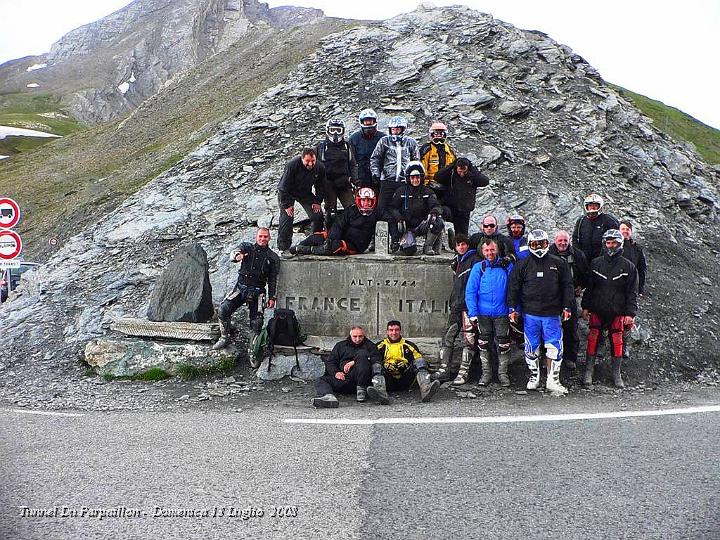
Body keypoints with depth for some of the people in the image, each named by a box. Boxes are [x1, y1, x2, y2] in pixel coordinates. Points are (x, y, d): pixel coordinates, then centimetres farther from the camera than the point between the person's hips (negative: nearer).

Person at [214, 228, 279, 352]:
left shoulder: (273, 257, 6)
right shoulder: (247, 247, 5)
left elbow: (273, 280, 8)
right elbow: (233, 254, -15)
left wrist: (272, 298, 1)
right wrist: (237, 256, -40)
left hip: (257, 292, -1)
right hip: (241, 287, 1)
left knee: (257, 321, -11)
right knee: (223, 310, -14)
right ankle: (224, 338, 3)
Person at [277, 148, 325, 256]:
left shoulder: (319, 168, -17)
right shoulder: (292, 165, -31)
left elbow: (320, 186, 0)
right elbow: (284, 186, -26)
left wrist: (317, 202, -7)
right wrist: (287, 204, -26)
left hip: (305, 193, 4)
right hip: (287, 193, -4)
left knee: (318, 215, -5)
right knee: (287, 217, -16)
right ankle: (283, 248, -10)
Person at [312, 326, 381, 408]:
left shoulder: (369, 345, 17)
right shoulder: (340, 345, 25)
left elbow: (376, 360, -1)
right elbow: (330, 362, 18)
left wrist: (354, 362, -7)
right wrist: (335, 372, -4)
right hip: (343, 378, 3)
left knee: (362, 353, -23)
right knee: (320, 381, -19)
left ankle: (361, 389, -25)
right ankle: (329, 397, -55)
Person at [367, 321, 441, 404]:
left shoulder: (409, 345, 20)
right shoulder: (381, 346, 17)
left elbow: (418, 358, 11)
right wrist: (386, 366, -14)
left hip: (405, 381, 1)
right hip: (388, 382, -1)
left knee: (419, 362, -17)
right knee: (376, 366, -27)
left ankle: (425, 389, -44)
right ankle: (381, 393, -58)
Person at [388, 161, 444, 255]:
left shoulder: (427, 192, 7)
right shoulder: (401, 191, 5)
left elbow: (436, 206, -5)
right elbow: (393, 208, -1)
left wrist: (434, 212, -30)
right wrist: (399, 219, -21)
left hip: (422, 225, 2)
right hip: (406, 226, -2)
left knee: (439, 222, -27)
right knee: (410, 249, -30)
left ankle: (428, 247, -11)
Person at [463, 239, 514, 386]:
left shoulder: (507, 267, 2)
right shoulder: (478, 268, 1)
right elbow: (470, 291, -1)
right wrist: (473, 313, -8)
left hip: (502, 313, -1)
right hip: (483, 313, 1)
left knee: (503, 345, 2)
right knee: (484, 344, 8)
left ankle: (503, 373, 16)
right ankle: (486, 373, 21)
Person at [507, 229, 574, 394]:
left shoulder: (558, 263, 6)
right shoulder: (522, 265, 6)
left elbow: (567, 286, 8)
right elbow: (514, 287, 7)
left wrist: (567, 307, 1)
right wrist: (513, 308, 2)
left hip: (552, 314, -1)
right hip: (530, 313, 1)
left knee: (554, 348, -2)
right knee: (532, 348, 8)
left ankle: (552, 380, 6)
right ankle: (534, 377, 22)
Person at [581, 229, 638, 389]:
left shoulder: (628, 266, 2)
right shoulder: (596, 263, 6)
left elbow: (632, 292, 1)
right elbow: (589, 287, 10)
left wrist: (630, 313, -5)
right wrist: (585, 306, 5)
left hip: (618, 312, -1)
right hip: (597, 310, 1)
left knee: (617, 342, 3)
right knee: (593, 340, 1)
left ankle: (617, 374, 15)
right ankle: (588, 372, 11)